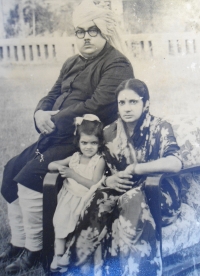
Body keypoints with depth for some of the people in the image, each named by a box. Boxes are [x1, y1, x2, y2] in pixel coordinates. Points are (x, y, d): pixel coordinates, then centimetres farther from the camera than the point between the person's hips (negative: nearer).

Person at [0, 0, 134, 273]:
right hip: (59, 136, 9)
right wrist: (40, 113, -6)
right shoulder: (73, 63, 18)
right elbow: (53, 94, 17)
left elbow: (97, 105, -21)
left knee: (30, 176, -22)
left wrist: (57, 118, -16)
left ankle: (33, 250, -4)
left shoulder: (117, 65, -9)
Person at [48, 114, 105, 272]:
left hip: (86, 199, -4)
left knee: (76, 222, -20)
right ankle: (58, 255, 3)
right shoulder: (75, 157, 10)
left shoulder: (99, 161, -5)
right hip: (69, 196, 4)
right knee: (61, 221, -11)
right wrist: (59, 166, -10)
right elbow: (50, 165, 14)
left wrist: (73, 174, -17)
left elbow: (94, 185, -15)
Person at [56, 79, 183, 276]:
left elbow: (175, 163, -24)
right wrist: (109, 181, -15)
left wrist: (134, 169, -23)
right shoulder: (110, 133, 5)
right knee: (99, 201, -29)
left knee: (132, 201, -36)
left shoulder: (159, 128, -7)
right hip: (123, 192, 4)